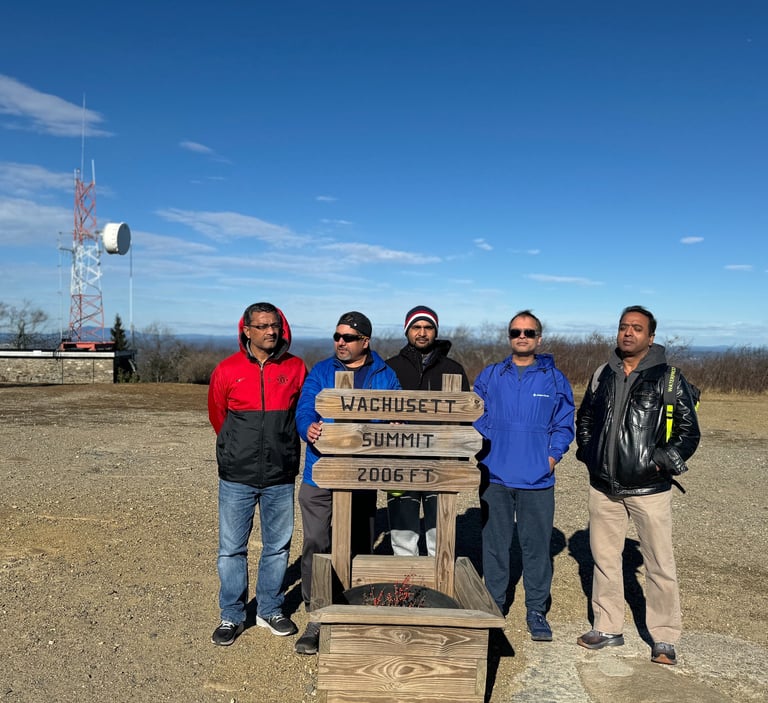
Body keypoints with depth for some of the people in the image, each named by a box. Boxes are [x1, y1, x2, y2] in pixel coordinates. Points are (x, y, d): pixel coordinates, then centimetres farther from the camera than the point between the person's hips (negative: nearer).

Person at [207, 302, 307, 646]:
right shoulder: (227, 370, -3)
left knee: (277, 547, 12)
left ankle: (270, 611, 30)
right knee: (231, 549, 7)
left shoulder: (296, 368, -1)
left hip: (281, 478, 1)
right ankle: (232, 616, 24)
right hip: (237, 477, -1)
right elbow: (217, 415, 11)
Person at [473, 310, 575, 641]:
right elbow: (476, 418, 8)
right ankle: (494, 606, 25)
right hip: (495, 477, 1)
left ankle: (537, 611, 21)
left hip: (537, 479, -1)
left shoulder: (554, 379, 3)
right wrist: (483, 454, -2)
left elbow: (564, 424, 6)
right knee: (494, 543, 10)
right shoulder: (490, 376, 6)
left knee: (537, 545, 6)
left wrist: (552, 456, -6)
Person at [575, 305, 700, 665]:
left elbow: (689, 431, -3)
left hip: (649, 489, -4)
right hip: (604, 487, 5)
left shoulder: (668, 378, -5)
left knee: (660, 565, 4)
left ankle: (664, 638, 21)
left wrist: (661, 463, -9)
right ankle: (608, 628, 29)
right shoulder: (603, 376, 8)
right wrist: (589, 454, 10)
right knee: (604, 558, 13)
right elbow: (584, 418, 20)